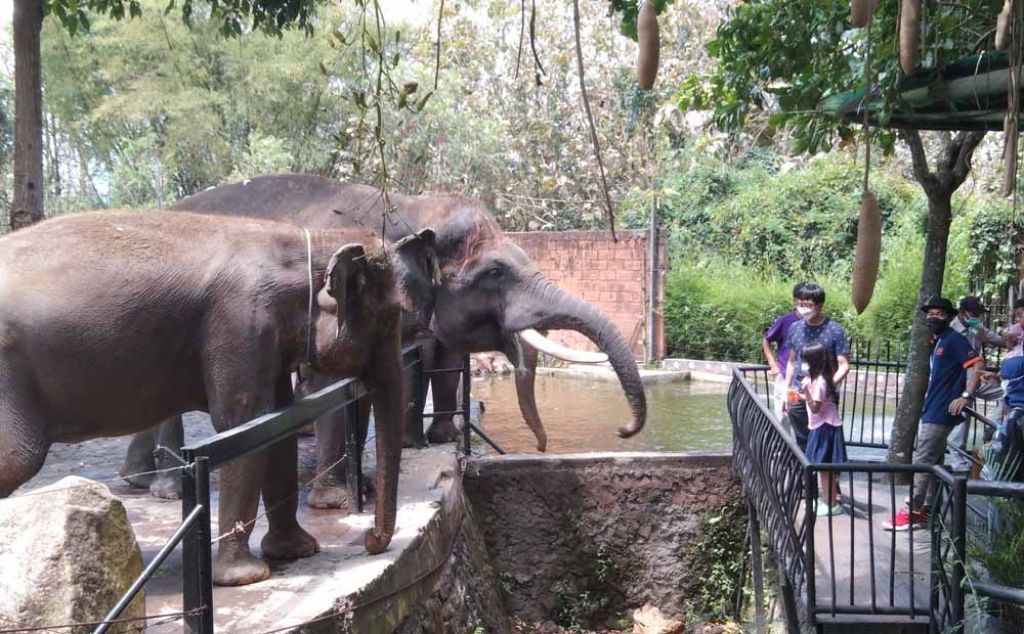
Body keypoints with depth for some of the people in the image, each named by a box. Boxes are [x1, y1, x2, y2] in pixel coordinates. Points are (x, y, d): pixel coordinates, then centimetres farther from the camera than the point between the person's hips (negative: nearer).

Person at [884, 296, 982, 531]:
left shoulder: (954, 339, -12)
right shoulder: (936, 342, 15)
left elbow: (975, 364, -20)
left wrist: (966, 396, -24)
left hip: (940, 412, -10)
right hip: (931, 410, 10)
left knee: (922, 461, -7)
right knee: (932, 461, 13)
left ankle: (912, 513, -3)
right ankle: (927, 508, 20)